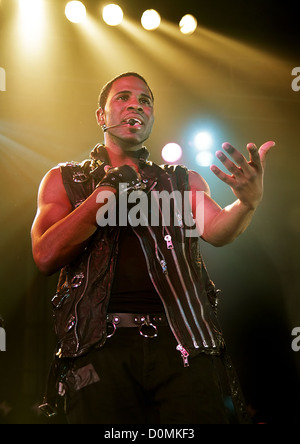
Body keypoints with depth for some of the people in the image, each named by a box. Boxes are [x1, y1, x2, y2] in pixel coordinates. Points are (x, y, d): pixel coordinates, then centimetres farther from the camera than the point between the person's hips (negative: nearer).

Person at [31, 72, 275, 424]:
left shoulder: (182, 180, 21)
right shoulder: (64, 180, 17)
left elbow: (216, 229, 1)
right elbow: (46, 256, 2)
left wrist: (248, 201, -22)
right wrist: (107, 190, -3)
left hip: (183, 342, 1)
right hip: (101, 344, -1)